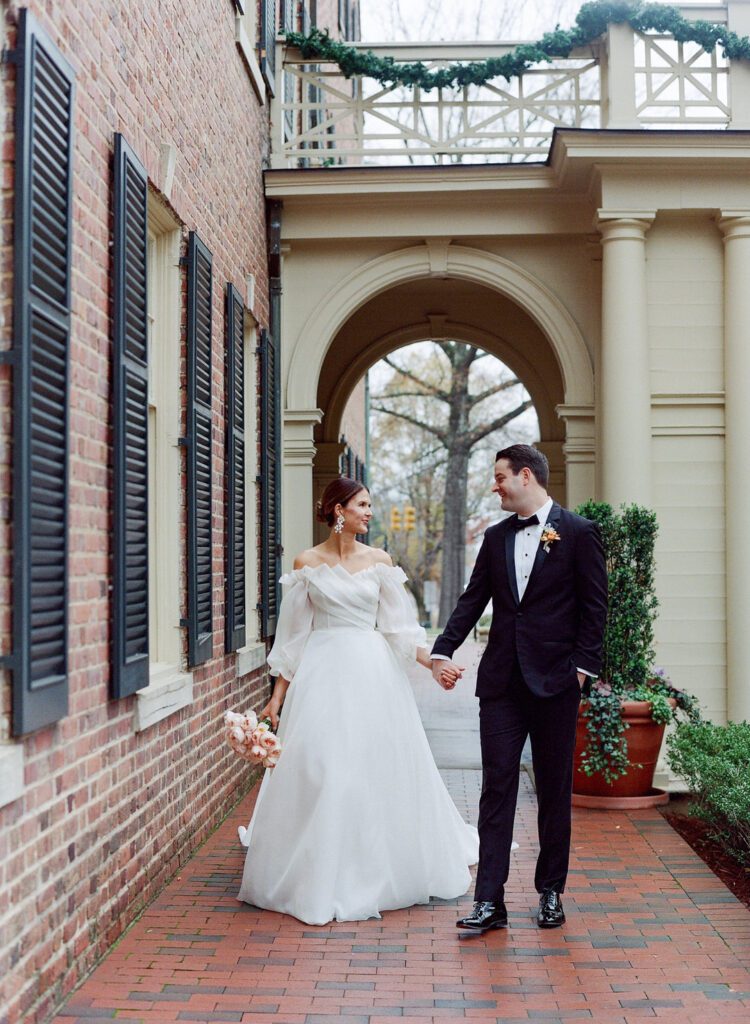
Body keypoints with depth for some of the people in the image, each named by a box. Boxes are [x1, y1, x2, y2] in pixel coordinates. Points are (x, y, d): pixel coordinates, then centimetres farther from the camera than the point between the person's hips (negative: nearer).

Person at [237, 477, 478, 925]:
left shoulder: (379, 561, 5)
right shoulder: (307, 563, 2)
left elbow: (398, 628, 4)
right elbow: (293, 635, 4)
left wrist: (434, 662, -11)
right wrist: (277, 696, 2)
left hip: (373, 673, 2)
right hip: (323, 673, -1)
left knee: (381, 768, 4)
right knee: (318, 773, -2)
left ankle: (380, 874, 22)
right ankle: (321, 881, 11)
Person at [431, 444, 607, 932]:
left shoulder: (579, 533, -2)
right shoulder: (496, 537, 12)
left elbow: (595, 605, -3)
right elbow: (473, 599, 11)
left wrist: (584, 666, -10)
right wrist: (443, 651, -1)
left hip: (555, 681, -4)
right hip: (502, 681, 4)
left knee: (555, 791, 8)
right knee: (497, 787, 1)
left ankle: (551, 891, 22)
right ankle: (490, 900, 2)